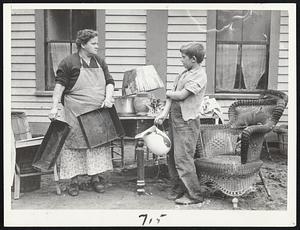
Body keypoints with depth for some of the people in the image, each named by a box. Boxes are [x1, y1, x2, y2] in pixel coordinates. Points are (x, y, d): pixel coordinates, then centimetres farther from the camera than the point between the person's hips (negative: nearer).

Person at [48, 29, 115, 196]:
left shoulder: (100, 62, 12)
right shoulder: (69, 63, -3)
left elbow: (109, 82, 11)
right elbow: (60, 85, -5)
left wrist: (108, 98, -7)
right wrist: (55, 106, -13)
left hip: (98, 111, 5)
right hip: (76, 112, -4)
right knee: (74, 143, 0)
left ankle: (96, 178, 16)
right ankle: (74, 180, 10)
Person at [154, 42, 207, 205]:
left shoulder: (199, 76, -11)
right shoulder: (184, 73, 16)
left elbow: (180, 95, -17)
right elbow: (172, 94, 10)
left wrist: (167, 93, 2)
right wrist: (164, 113, -2)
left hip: (187, 121, -9)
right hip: (174, 118, 9)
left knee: (182, 158, -7)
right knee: (171, 156, 12)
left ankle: (194, 195, 5)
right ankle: (178, 189, 26)